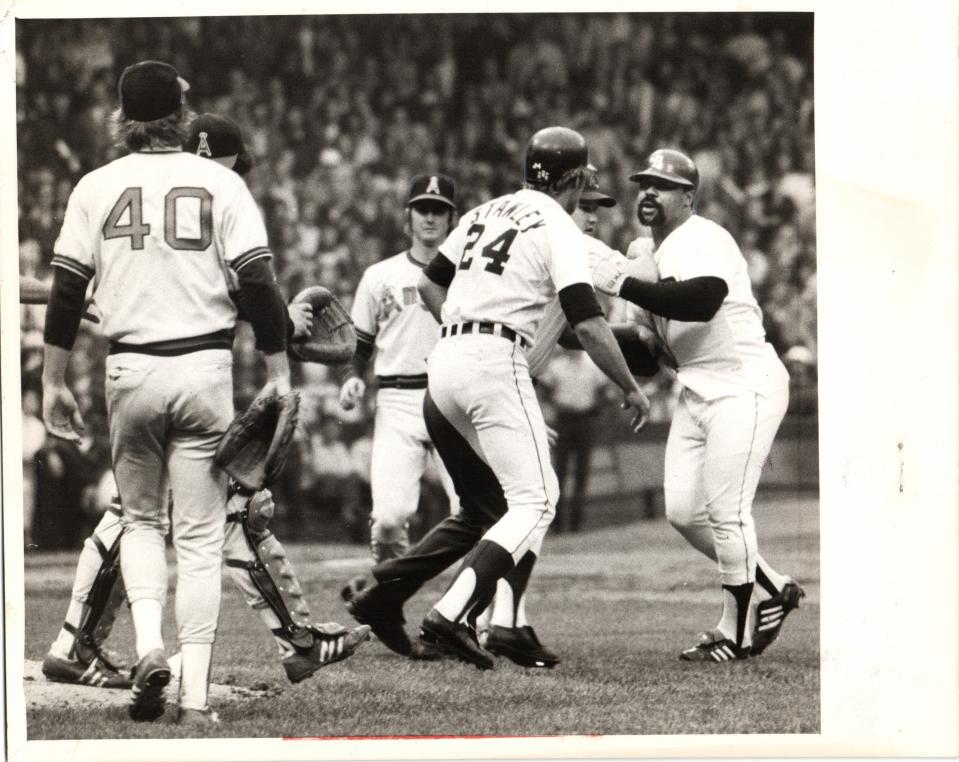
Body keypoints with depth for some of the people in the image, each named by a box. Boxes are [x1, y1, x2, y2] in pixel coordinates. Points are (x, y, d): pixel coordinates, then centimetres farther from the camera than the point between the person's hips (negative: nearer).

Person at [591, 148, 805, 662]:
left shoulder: (701, 240, -13)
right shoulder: (645, 253, 15)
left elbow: (702, 301, -35)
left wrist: (624, 283, -33)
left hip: (744, 384, -9)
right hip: (696, 392, 9)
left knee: (726, 513, -10)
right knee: (684, 512, 5)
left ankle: (739, 632, 2)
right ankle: (769, 591, 21)